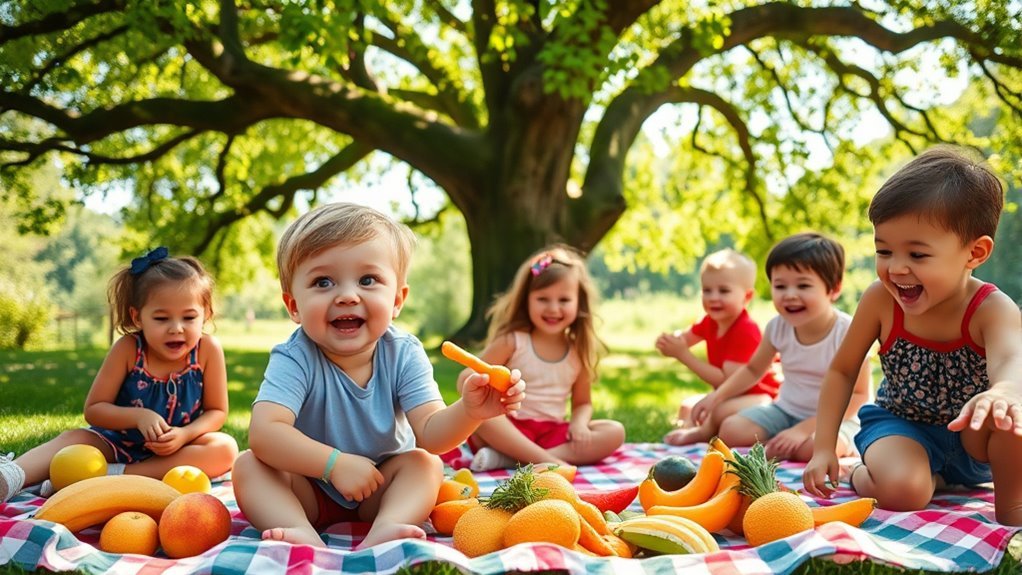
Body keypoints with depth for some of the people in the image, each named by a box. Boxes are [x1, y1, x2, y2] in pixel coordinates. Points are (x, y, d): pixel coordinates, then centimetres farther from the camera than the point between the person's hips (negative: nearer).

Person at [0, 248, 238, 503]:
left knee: (225, 448, -30)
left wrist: (184, 434, -28)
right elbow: (93, 409, -9)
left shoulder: (208, 349, -15)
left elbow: (217, 412, -8)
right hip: (120, 442, 1)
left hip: (181, 448, -1)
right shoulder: (128, 349, -14)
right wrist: (138, 416, -28)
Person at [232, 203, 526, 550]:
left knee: (426, 464, -21)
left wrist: (468, 411, -47)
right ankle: (303, 534, -42)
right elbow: (264, 431, -36)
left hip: (380, 492, 2)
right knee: (248, 465, -23)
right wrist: (336, 463, -42)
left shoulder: (404, 355, -17)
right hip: (310, 490, -1)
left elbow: (430, 434, -25)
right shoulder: (295, 359, -23)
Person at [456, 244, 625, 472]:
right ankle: (548, 461, -34)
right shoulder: (512, 341, -3)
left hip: (552, 433, 4)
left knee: (615, 432, -18)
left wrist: (579, 422, -12)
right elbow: (467, 378, -5)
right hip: (509, 429, -4)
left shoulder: (579, 352, 6)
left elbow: (582, 402, 12)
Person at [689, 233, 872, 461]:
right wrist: (717, 396, -4)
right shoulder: (778, 327, -7)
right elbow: (753, 369, 11)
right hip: (786, 410, 4)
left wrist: (804, 429, -28)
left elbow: (858, 394, -20)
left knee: (814, 447, -35)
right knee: (731, 430, -16)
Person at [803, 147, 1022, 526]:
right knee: (901, 491, -33)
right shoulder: (880, 299, -17)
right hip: (901, 424, 0)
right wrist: (823, 449, -12)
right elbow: (841, 370, -5)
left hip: (972, 438, 0)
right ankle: (861, 475, 3)